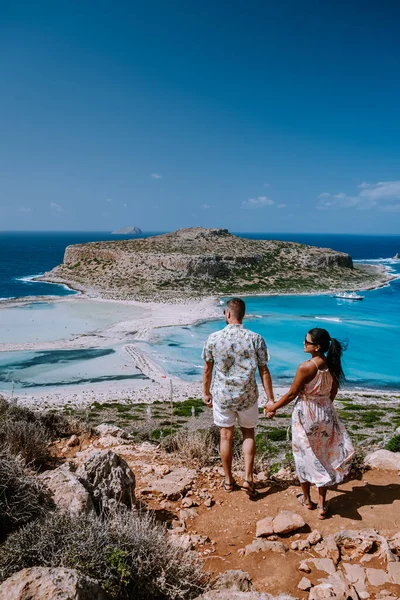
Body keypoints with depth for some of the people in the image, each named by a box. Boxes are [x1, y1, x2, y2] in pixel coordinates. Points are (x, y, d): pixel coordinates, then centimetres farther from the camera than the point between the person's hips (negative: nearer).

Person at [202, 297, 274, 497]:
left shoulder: (213, 338, -10)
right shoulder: (255, 339, -10)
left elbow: (207, 370, -1)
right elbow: (264, 372, -8)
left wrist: (207, 393, 14)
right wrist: (271, 400, 0)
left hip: (222, 396, 0)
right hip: (247, 396, 0)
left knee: (226, 436, 14)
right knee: (248, 434, 19)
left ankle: (228, 481, 27)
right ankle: (248, 478, 13)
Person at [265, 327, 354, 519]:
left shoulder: (306, 367, -24)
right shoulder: (331, 364, -5)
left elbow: (292, 394, -16)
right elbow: (334, 390, 8)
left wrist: (273, 407, -2)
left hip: (306, 416, -5)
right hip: (326, 414, 6)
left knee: (304, 456, 15)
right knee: (323, 458, 16)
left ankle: (306, 499, 32)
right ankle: (322, 504, 23)